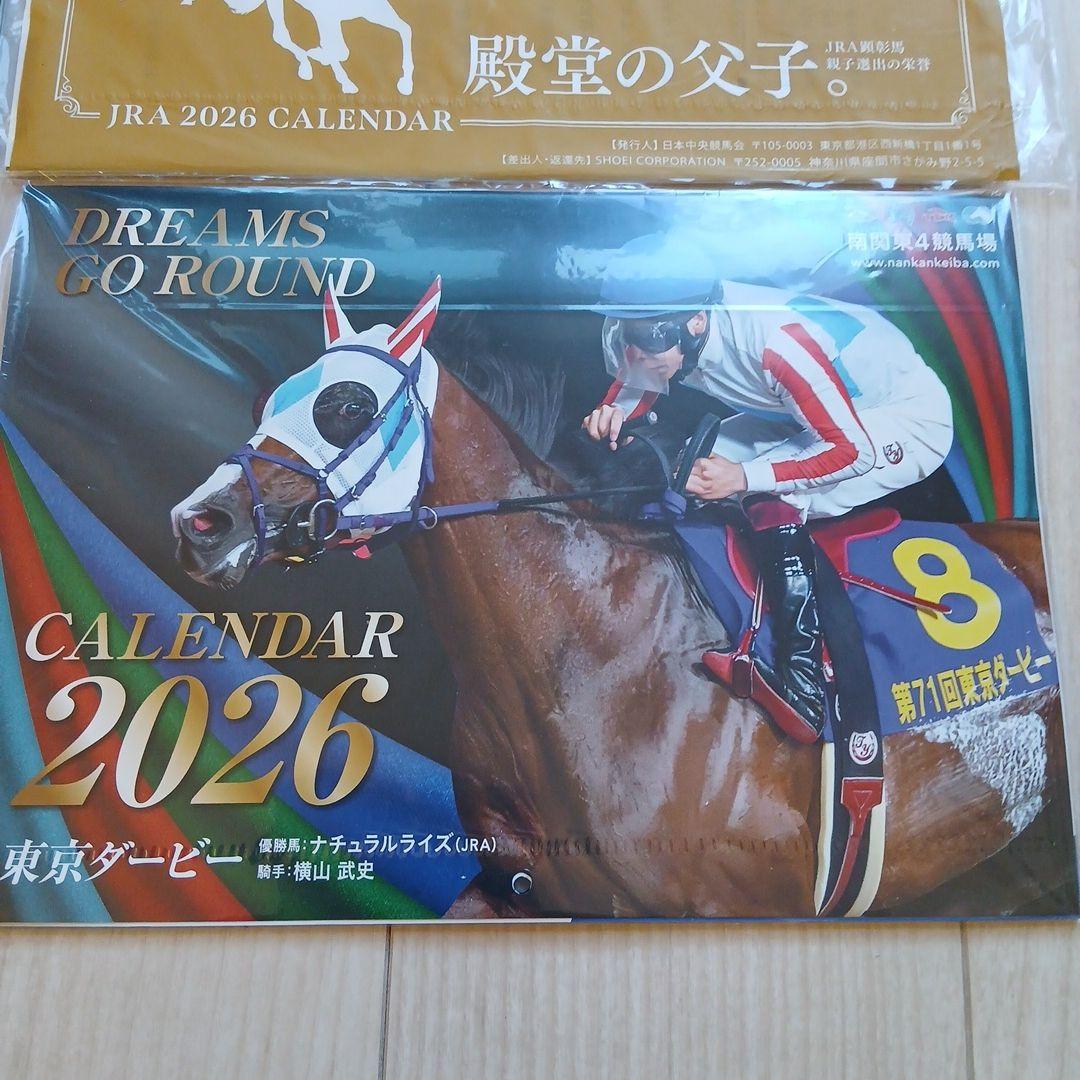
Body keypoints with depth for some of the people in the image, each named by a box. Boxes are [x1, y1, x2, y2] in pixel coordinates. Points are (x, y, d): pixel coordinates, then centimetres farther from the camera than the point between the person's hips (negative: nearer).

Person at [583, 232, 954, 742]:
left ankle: (803, 683, -25)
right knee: (708, 463, -5)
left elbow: (853, 450, -30)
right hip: (825, 407, 8)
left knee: (771, 497, -28)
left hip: (910, 415, -8)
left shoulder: (775, 342, -37)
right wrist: (615, 411, -19)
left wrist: (744, 478, -37)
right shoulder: (667, 324, -17)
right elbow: (637, 380, 4)